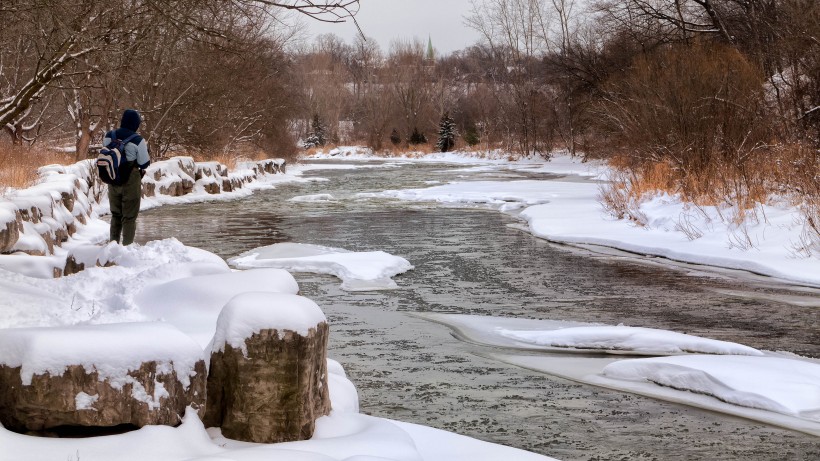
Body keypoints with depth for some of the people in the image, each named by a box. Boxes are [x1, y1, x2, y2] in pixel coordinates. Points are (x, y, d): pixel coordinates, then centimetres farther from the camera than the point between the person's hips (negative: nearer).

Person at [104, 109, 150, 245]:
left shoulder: (109, 136, -2)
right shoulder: (137, 140, -18)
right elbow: (144, 164, -12)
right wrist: (145, 148, 4)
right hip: (131, 181, -5)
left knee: (116, 214, 20)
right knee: (129, 216, 6)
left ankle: (113, 243, 22)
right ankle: (127, 245, 6)